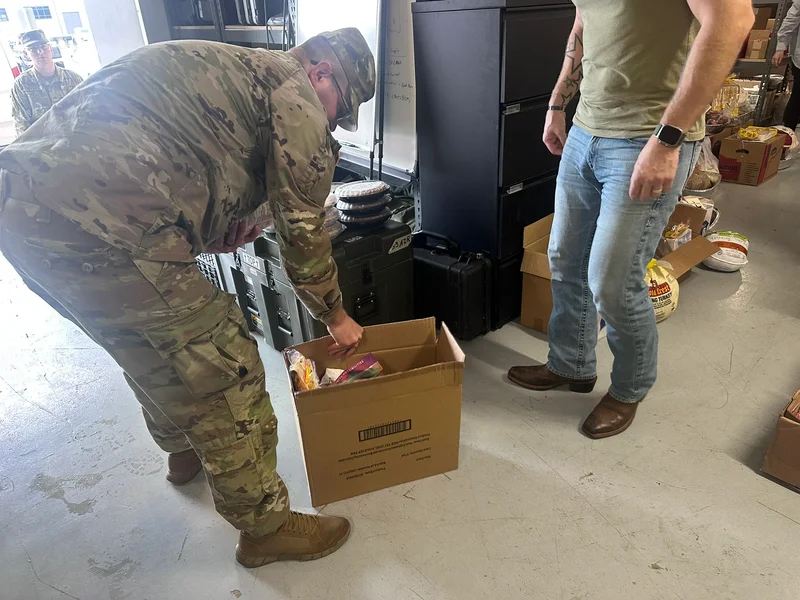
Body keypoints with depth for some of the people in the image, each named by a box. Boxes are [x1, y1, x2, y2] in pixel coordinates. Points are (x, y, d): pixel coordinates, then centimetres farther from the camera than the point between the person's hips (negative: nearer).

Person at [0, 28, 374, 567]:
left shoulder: (220, 65, 30)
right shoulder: (294, 88, 2)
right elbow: (302, 224, 2)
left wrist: (233, 220, 20)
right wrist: (335, 314, 15)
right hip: (103, 222, -10)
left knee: (153, 347, 28)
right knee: (224, 371, 1)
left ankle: (187, 454, 52)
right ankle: (265, 527, 18)